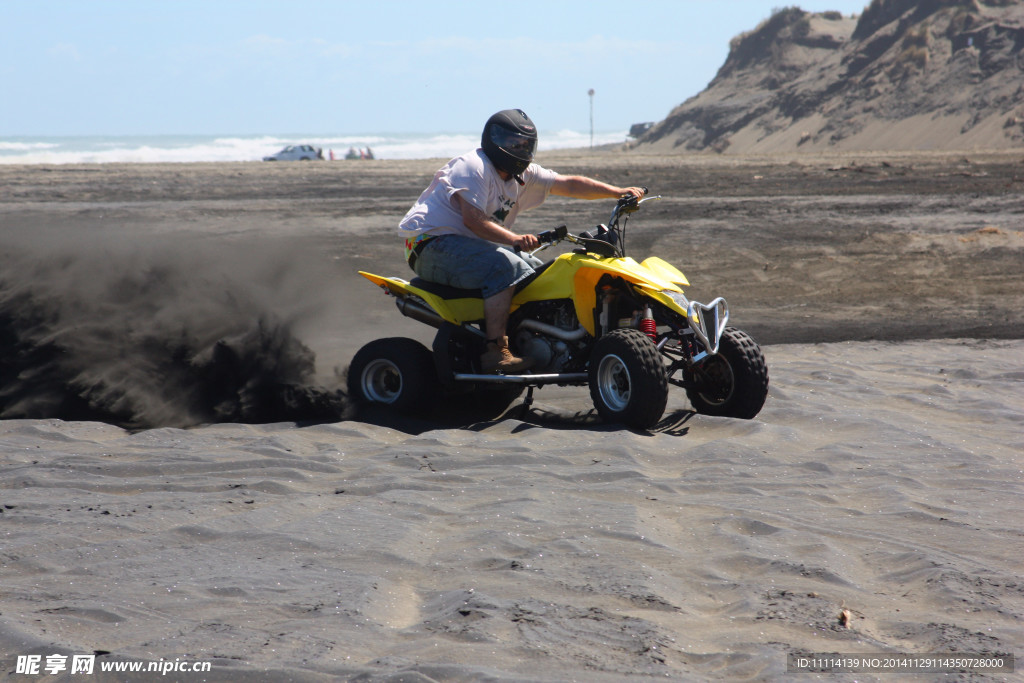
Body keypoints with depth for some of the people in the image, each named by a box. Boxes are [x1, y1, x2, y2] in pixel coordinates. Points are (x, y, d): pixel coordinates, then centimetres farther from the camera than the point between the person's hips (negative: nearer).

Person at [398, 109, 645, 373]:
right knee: (505, 267, -30)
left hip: (468, 243, 10)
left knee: (535, 270, 8)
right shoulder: (474, 167, -16)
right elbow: (473, 219, -27)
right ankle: (494, 351, -34)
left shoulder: (523, 175, 11)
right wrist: (515, 239, -39)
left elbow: (569, 185, 10)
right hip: (432, 244, -10)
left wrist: (619, 192, 0)